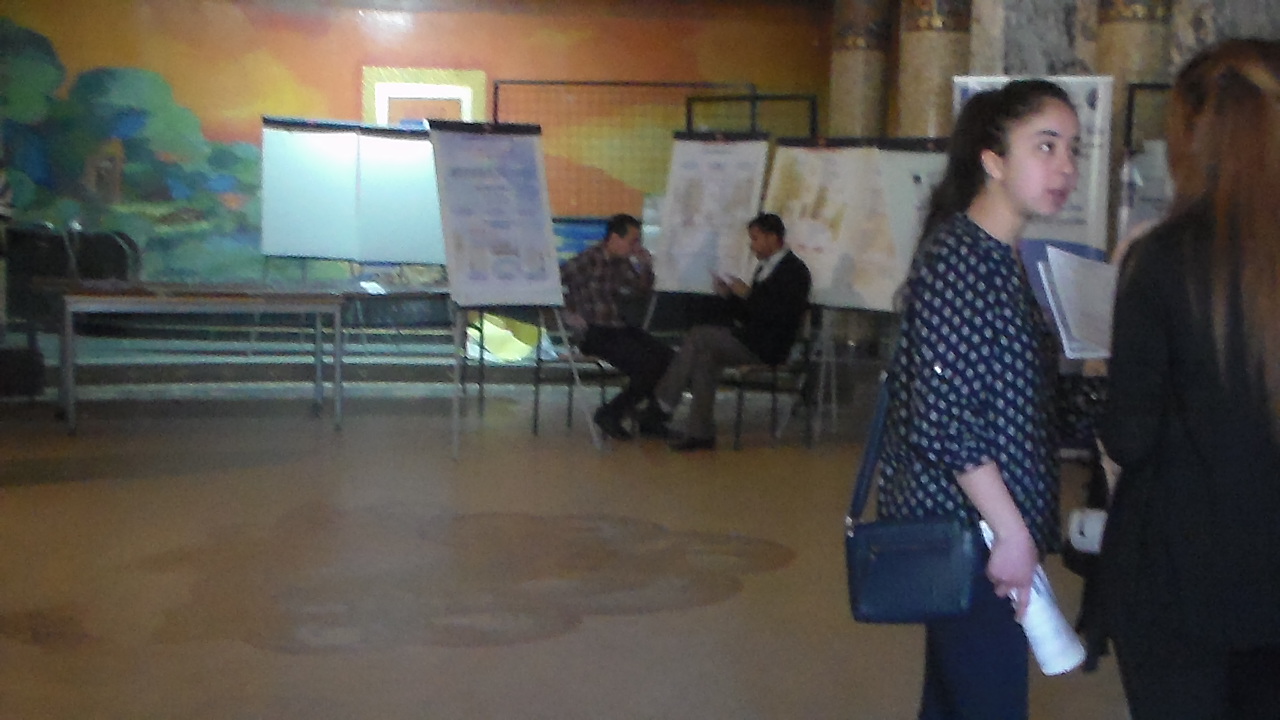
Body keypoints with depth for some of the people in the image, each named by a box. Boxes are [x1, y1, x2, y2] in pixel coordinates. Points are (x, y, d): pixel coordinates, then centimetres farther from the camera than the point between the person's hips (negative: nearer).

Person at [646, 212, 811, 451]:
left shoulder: (795, 270, -8)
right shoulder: (765, 267, 19)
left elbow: (780, 315, -21)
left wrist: (747, 294, -17)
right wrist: (729, 295, 2)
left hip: (766, 346, -9)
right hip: (751, 339, 9)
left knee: (698, 336, -17)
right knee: (705, 356, -13)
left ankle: (663, 405, -11)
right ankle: (701, 433, -11)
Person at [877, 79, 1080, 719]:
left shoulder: (1007, 259, 13)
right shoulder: (957, 257, -17)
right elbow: (943, 420, -22)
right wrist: (1010, 531, -19)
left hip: (982, 523, 10)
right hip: (964, 524, -10)